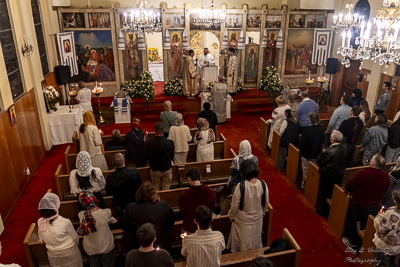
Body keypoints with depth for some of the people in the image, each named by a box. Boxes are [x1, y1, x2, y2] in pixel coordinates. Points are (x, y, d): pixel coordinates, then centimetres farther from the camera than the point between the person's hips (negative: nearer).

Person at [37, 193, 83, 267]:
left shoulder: (40, 222, -20)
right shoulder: (65, 222, -32)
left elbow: (42, 239, -1)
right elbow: (75, 238, -15)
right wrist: (76, 244, 7)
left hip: (53, 255, 4)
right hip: (69, 253, -4)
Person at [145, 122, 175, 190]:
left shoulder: (148, 143, -18)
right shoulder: (170, 143, -21)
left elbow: (146, 157, -3)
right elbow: (172, 157, -6)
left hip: (154, 169, 1)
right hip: (167, 169, -1)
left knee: (155, 189, 20)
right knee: (166, 189, 15)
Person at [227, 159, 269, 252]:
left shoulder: (241, 186, -32)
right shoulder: (263, 184, -20)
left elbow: (235, 205, -20)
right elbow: (266, 202, -5)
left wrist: (231, 216, 0)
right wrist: (262, 212, 15)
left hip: (243, 220, -3)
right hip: (257, 218, 4)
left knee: (243, 241, 22)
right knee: (256, 238, 30)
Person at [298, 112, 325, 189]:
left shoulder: (307, 130, -26)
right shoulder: (321, 129, -8)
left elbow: (302, 142, -18)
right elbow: (323, 141, 4)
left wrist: (300, 149, 3)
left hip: (307, 154, -5)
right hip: (317, 154, 5)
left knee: (306, 171, 11)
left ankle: (304, 185, 23)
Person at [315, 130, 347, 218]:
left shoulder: (329, 151, -30)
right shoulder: (345, 148, -10)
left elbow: (318, 161, -19)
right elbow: (345, 161, 5)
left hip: (327, 175, -6)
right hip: (340, 174, 6)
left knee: (325, 194, 13)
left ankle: (325, 212, 28)